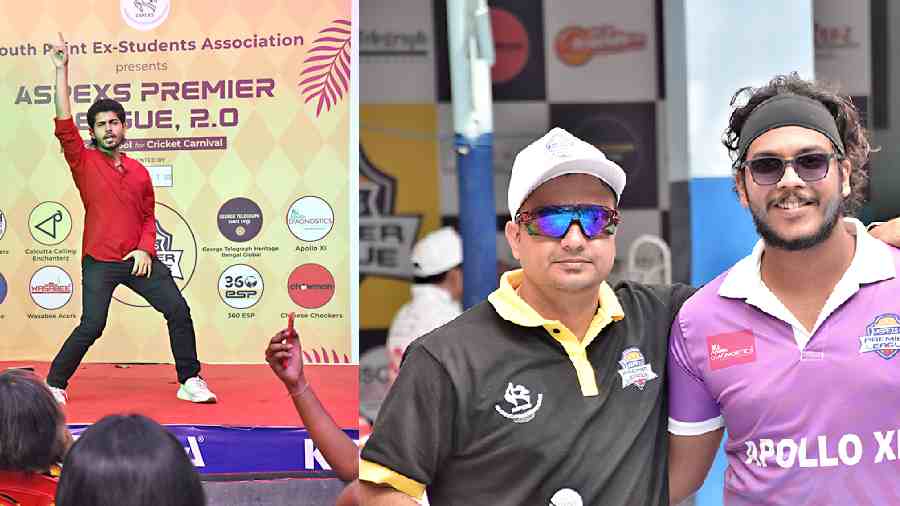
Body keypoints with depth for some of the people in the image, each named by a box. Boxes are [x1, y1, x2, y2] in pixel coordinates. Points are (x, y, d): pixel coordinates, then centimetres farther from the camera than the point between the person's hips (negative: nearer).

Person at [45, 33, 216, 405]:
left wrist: (145, 248, -2)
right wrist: (61, 70, -16)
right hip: (99, 262, -4)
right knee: (91, 327, -11)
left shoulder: (139, 172, 12)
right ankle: (55, 385, 8)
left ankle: (190, 382, 5)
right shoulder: (84, 163, 0)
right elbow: (64, 125, -13)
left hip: (139, 259, 4)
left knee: (178, 310, -4)